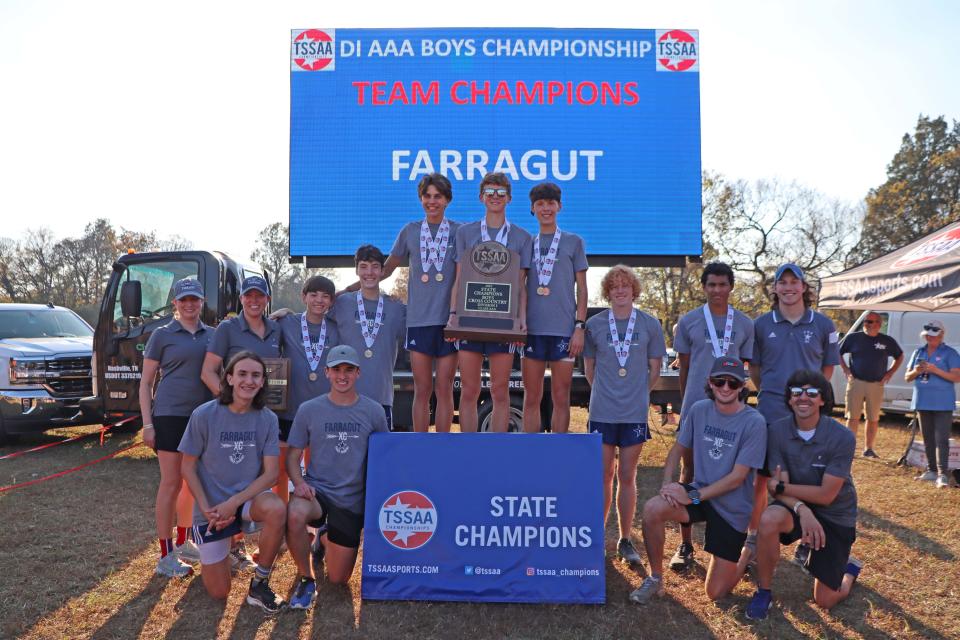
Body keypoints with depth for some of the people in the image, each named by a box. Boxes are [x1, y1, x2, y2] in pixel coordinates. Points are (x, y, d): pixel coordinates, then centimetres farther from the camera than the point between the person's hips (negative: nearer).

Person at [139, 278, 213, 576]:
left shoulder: (212, 335, 9)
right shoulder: (162, 335, -1)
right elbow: (146, 383, -1)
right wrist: (147, 424, -8)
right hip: (170, 416, -4)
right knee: (171, 483, -2)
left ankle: (183, 542, 29)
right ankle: (165, 557, 6)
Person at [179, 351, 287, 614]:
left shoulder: (267, 419, -9)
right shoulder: (204, 415, -13)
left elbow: (271, 474, -11)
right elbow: (188, 467, -6)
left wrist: (234, 503, -22)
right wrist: (207, 510, -15)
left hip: (249, 498, 1)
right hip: (211, 507, -1)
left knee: (277, 510, -35)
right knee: (219, 592, 2)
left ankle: (259, 583, -12)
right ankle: (218, 547, 36)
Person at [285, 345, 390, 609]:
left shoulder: (373, 411, 0)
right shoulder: (309, 410, -1)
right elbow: (293, 455, 4)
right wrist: (299, 482, -16)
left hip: (352, 500, 1)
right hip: (317, 490, -1)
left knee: (338, 579, 6)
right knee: (294, 515, -38)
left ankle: (325, 541, 41)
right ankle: (306, 578, -9)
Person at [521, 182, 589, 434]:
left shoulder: (573, 242, 7)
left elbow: (582, 289, 4)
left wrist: (580, 327, -5)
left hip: (563, 329, -2)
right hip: (532, 329, 2)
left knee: (560, 398, 3)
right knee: (531, 398, 6)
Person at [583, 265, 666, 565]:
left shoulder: (649, 324, 2)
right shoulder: (594, 324, 2)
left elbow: (654, 369, 8)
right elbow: (589, 367, 10)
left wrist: (637, 395, 8)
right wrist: (605, 393, 8)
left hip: (635, 414, 0)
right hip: (602, 413, 0)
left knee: (627, 477, 7)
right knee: (604, 476, 6)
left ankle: (625, 540, 18)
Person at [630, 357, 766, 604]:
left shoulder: (754, 423, -16)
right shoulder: (699, 410, -3)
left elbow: (737, 477, -17)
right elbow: (678, 449, 7)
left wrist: (693, 496, -21)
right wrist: (667, 483, -11)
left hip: (732, 507, -3)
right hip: (699, 492, 3)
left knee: (715, 592, 1)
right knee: (652, 509, -28)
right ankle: (655, 579, -5)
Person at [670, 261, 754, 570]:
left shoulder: (745, 324, 6)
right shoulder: (688, 322, 3)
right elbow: (684, 367, 9)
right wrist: (687, 402, 8)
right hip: (694, 408, -1)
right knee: (690, 472, 3)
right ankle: (685, 544, 12)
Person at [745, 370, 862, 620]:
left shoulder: (843, 438, -21)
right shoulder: (778, 430, -14)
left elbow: (826, 495, -20)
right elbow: (779, 487, -16)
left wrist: (780, 487, -20)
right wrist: (802, 509, -34)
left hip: (835, 515, -1)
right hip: (796, 506, 1)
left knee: (825, 601, 3)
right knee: (769, 519, -36)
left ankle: (849, 567, 39)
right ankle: (763, 592, -12)